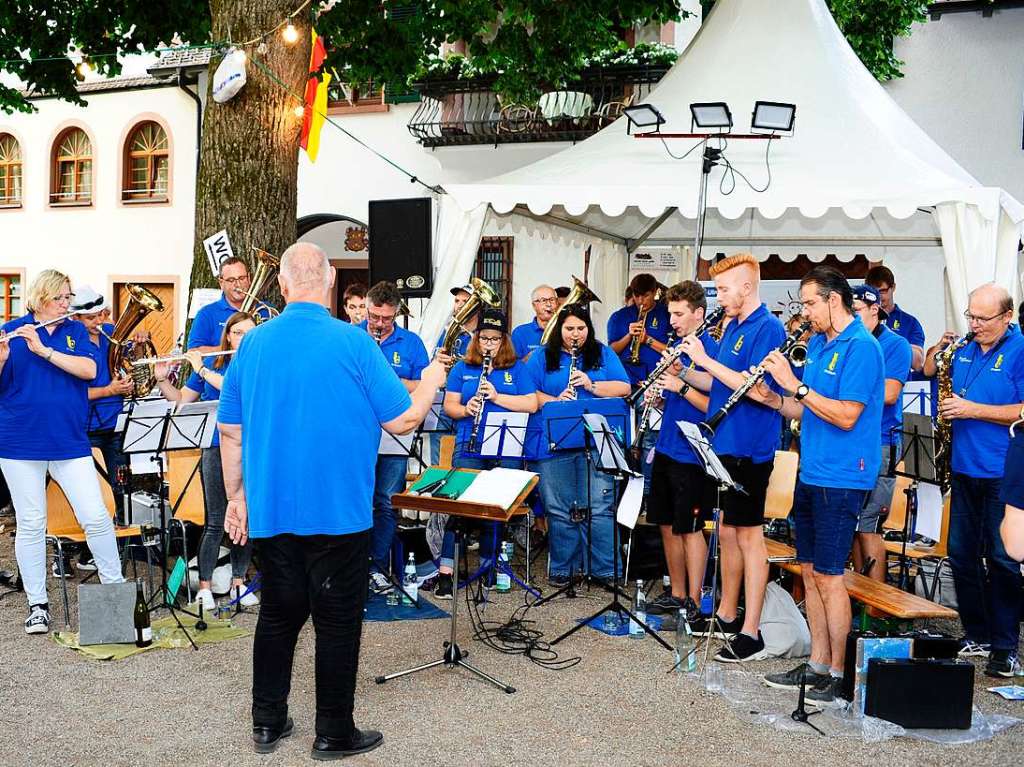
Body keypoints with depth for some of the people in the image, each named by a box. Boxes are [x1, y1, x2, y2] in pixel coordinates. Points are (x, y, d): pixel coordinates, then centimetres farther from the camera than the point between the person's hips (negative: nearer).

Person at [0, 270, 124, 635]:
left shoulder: (76, 330, 7)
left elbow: (89, 370, -10)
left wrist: (44, 349, -19)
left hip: (69, 441, 1)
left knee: (96, 517, -1)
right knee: (31, 524, 5)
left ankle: (115, 587, 17)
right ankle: (37, 604, 17)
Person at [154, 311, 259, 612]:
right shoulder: (210, 364, 9)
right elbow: (181, 399, 13)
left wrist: (202, 369, -14)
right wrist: (162, 379, -3)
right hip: (216, 448, 0)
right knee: (216, 522, -1)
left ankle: (239, 582, 19)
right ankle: (205, 587, 6)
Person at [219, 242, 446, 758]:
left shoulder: (254, 343, 1)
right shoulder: (353, 342, -12)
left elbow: (230, 430, 6)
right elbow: (402, 421, -8)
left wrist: (236, 496, 16)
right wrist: (431, 383, 11)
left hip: (270, 511, 4)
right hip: (339, 511, -4)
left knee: (278, 615, 17)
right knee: (337, 622, 8)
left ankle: (267, 723, 26)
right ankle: (334, 733, 17)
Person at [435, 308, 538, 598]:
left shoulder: (517, 369, 11)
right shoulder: (462, 368, 14)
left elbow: (532, 404, 0)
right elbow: (449, 405, 10)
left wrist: (496, 396, -11)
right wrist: (465, 409, -13)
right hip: (469, 447, 0)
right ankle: (446, 571, -10)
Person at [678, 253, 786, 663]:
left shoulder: (768, 328, -14)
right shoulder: (732, 327, 14)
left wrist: (705, 359, -19)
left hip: (749, 448, -9)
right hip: (724, 444, 9)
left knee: (748, 534, -4)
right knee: (728, 530, 16)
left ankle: (751, 633, 2)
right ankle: (727, 615, 28)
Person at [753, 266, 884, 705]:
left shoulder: (861, 348, -13)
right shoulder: (817, 344, 14)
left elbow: (846, 416, -21)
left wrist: (795, 386, -20)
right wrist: (773, 398, -1)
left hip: (841, 479, -9)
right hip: (810, 473, 9)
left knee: (828, 577, -3)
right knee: (809, 571, 12)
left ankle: (836, 675, 9)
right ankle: (817, 665, 23)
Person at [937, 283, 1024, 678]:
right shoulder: (965, 351, 12)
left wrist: (972, 410, -19)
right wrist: (948, 405, 4)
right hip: (964, 468, 7)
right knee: (961, 553, 10)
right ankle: (976, 634, 23)